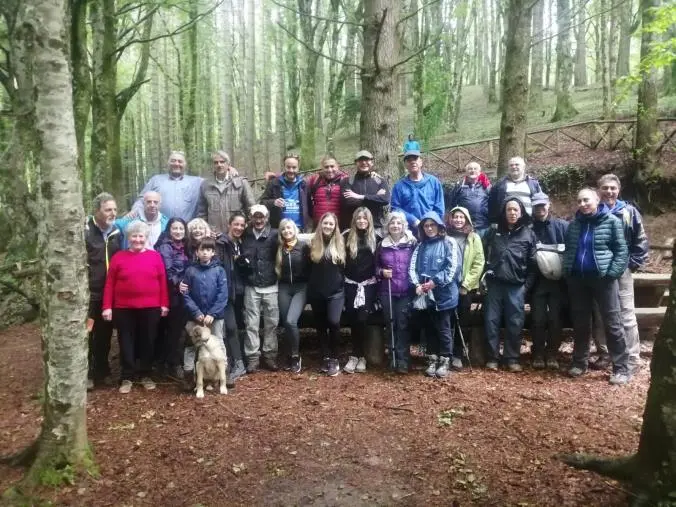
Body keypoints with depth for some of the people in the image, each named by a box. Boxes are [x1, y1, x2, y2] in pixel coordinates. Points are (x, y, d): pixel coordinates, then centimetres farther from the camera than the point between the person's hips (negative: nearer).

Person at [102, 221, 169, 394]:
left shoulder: (155, 256, 3)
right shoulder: (118, 257, 2)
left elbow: (163, 282, 3)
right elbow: (109, 283, 2)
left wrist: (164, 304, -1)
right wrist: (107, 306, -4)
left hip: (150, 308, 1)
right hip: (124, 308, 0)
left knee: (147, 342, 10)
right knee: (126, 342, 8)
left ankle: (145, 375, 24)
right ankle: (126, 378, 19)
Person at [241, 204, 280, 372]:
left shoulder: (274, 234, -3)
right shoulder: (245, 235, 6)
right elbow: (240, 257, 19)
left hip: (271, 286, -2)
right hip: (251, 287, 2)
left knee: (271, 323, 7)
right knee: (251, 324, 4)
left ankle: (270, 355, 19)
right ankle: (252, 357, 13)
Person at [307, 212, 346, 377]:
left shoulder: (340, 243, 2)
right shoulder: (313, 243, 3)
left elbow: (345, 268, 6)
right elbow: (307, 269, 8)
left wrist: (343, 284, 1)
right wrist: (309, 290, 6)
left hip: (335, 292, -2)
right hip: (316, 292, 2)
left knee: (334, 322, -17)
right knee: (320, 326, 8)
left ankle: (334, 359, -3)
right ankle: (325, 358, 19)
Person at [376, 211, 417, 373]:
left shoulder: (412, 243, 2)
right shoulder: (382, 245, 9)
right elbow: (375, 266, 16)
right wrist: (381, 272, -4)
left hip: (406, 291, -2)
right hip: (386, 292, 3)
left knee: (403, 325, -5)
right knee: (390, 324, 7)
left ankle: (403, 360, 0)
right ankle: (393, 358, 19)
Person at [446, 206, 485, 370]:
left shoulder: (474, 238, 3)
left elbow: (479, 263, -1)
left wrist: (466, 284, -8)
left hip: (465, 287, 1)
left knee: (464, 321, 5)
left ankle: (458, 355, 14)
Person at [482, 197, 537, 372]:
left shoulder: (528, 234, 6)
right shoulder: (494, 232, 10)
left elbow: (532, 262, 3)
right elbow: (485, 255, 13)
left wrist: (527, 284, -3)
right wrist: (486, 275, 4)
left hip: (517, 285, -1)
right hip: (494, 283, 1)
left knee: (515, 323, 2)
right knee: (491, 320, 2)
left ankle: (512, 358, 12)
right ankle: (492, 357, 11)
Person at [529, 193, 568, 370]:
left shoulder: (563, 226, -2)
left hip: (558, 281, 0)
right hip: (537, 282, 0)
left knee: (555, 319, 5)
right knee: (538, 319, 5)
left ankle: (552, 354, 18)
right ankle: (538, 354, 17)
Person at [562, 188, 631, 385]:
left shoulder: (611, 221, -3)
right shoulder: (574, 224, 12)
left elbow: (621, 250, -4)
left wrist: (613, 273, -15)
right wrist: (567, 271, 6)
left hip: (603, 278, -5)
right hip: (577, 279, 5)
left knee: (612, 323, -2)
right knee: (580, 323, 12)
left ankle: (621, 368, 4)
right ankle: (579, 362, 23)